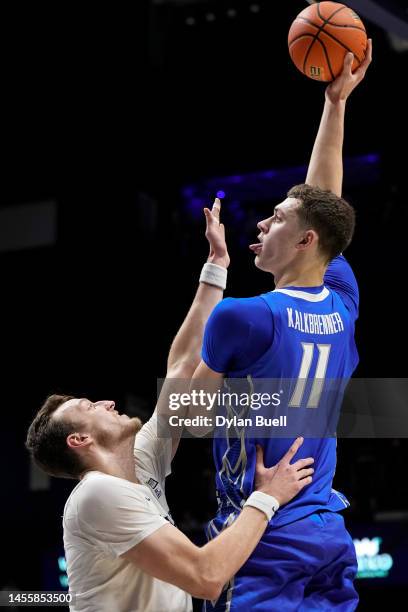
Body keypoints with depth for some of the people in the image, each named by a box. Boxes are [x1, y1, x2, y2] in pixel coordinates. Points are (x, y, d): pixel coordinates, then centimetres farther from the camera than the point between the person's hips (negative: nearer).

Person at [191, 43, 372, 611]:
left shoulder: (242, 317, -13)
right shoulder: (343, 307, 6)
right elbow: (324, 201, 19)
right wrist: (336, 102, 24)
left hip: (262, 542, -7)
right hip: (330, 537, 7)